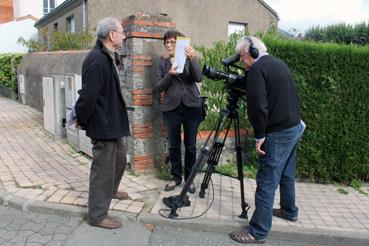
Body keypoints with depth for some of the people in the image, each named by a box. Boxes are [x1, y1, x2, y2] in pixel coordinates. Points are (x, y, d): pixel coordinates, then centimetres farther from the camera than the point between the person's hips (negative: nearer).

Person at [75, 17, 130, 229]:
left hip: (113, 123, 10)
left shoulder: (109, 57, 9)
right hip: (102, 125, -10)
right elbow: (88, 95, -24)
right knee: (103, 168, 1)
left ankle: (110, 190, 49)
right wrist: (82, 120, -10)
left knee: (120, 159, 25)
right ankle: (97, 215, 16)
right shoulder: (97, 60, -22)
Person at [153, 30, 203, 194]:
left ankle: (190, 178, 20)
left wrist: (192, 59, -26)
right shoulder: (163, 63, 10)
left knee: (190, 146, 5)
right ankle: (176, 177, 25)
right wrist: (169, 74, -15)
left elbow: (199, 78, -12)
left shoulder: (189, 59, 6)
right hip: (172, 108, 2)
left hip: (191, 107, -1)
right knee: (173, 146, 8)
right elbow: (157, 88, 1)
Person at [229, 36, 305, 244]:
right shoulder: (280, 64, 14)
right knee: (286, 174, 24)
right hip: (295, 128, 10)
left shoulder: (257, 69, -15)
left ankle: (258, 232, 3)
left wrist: (259, 136, -16)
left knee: (266, 183, -4)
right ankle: (290, 211, 42)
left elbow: (258, 106, -24)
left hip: (278, 134, -10)